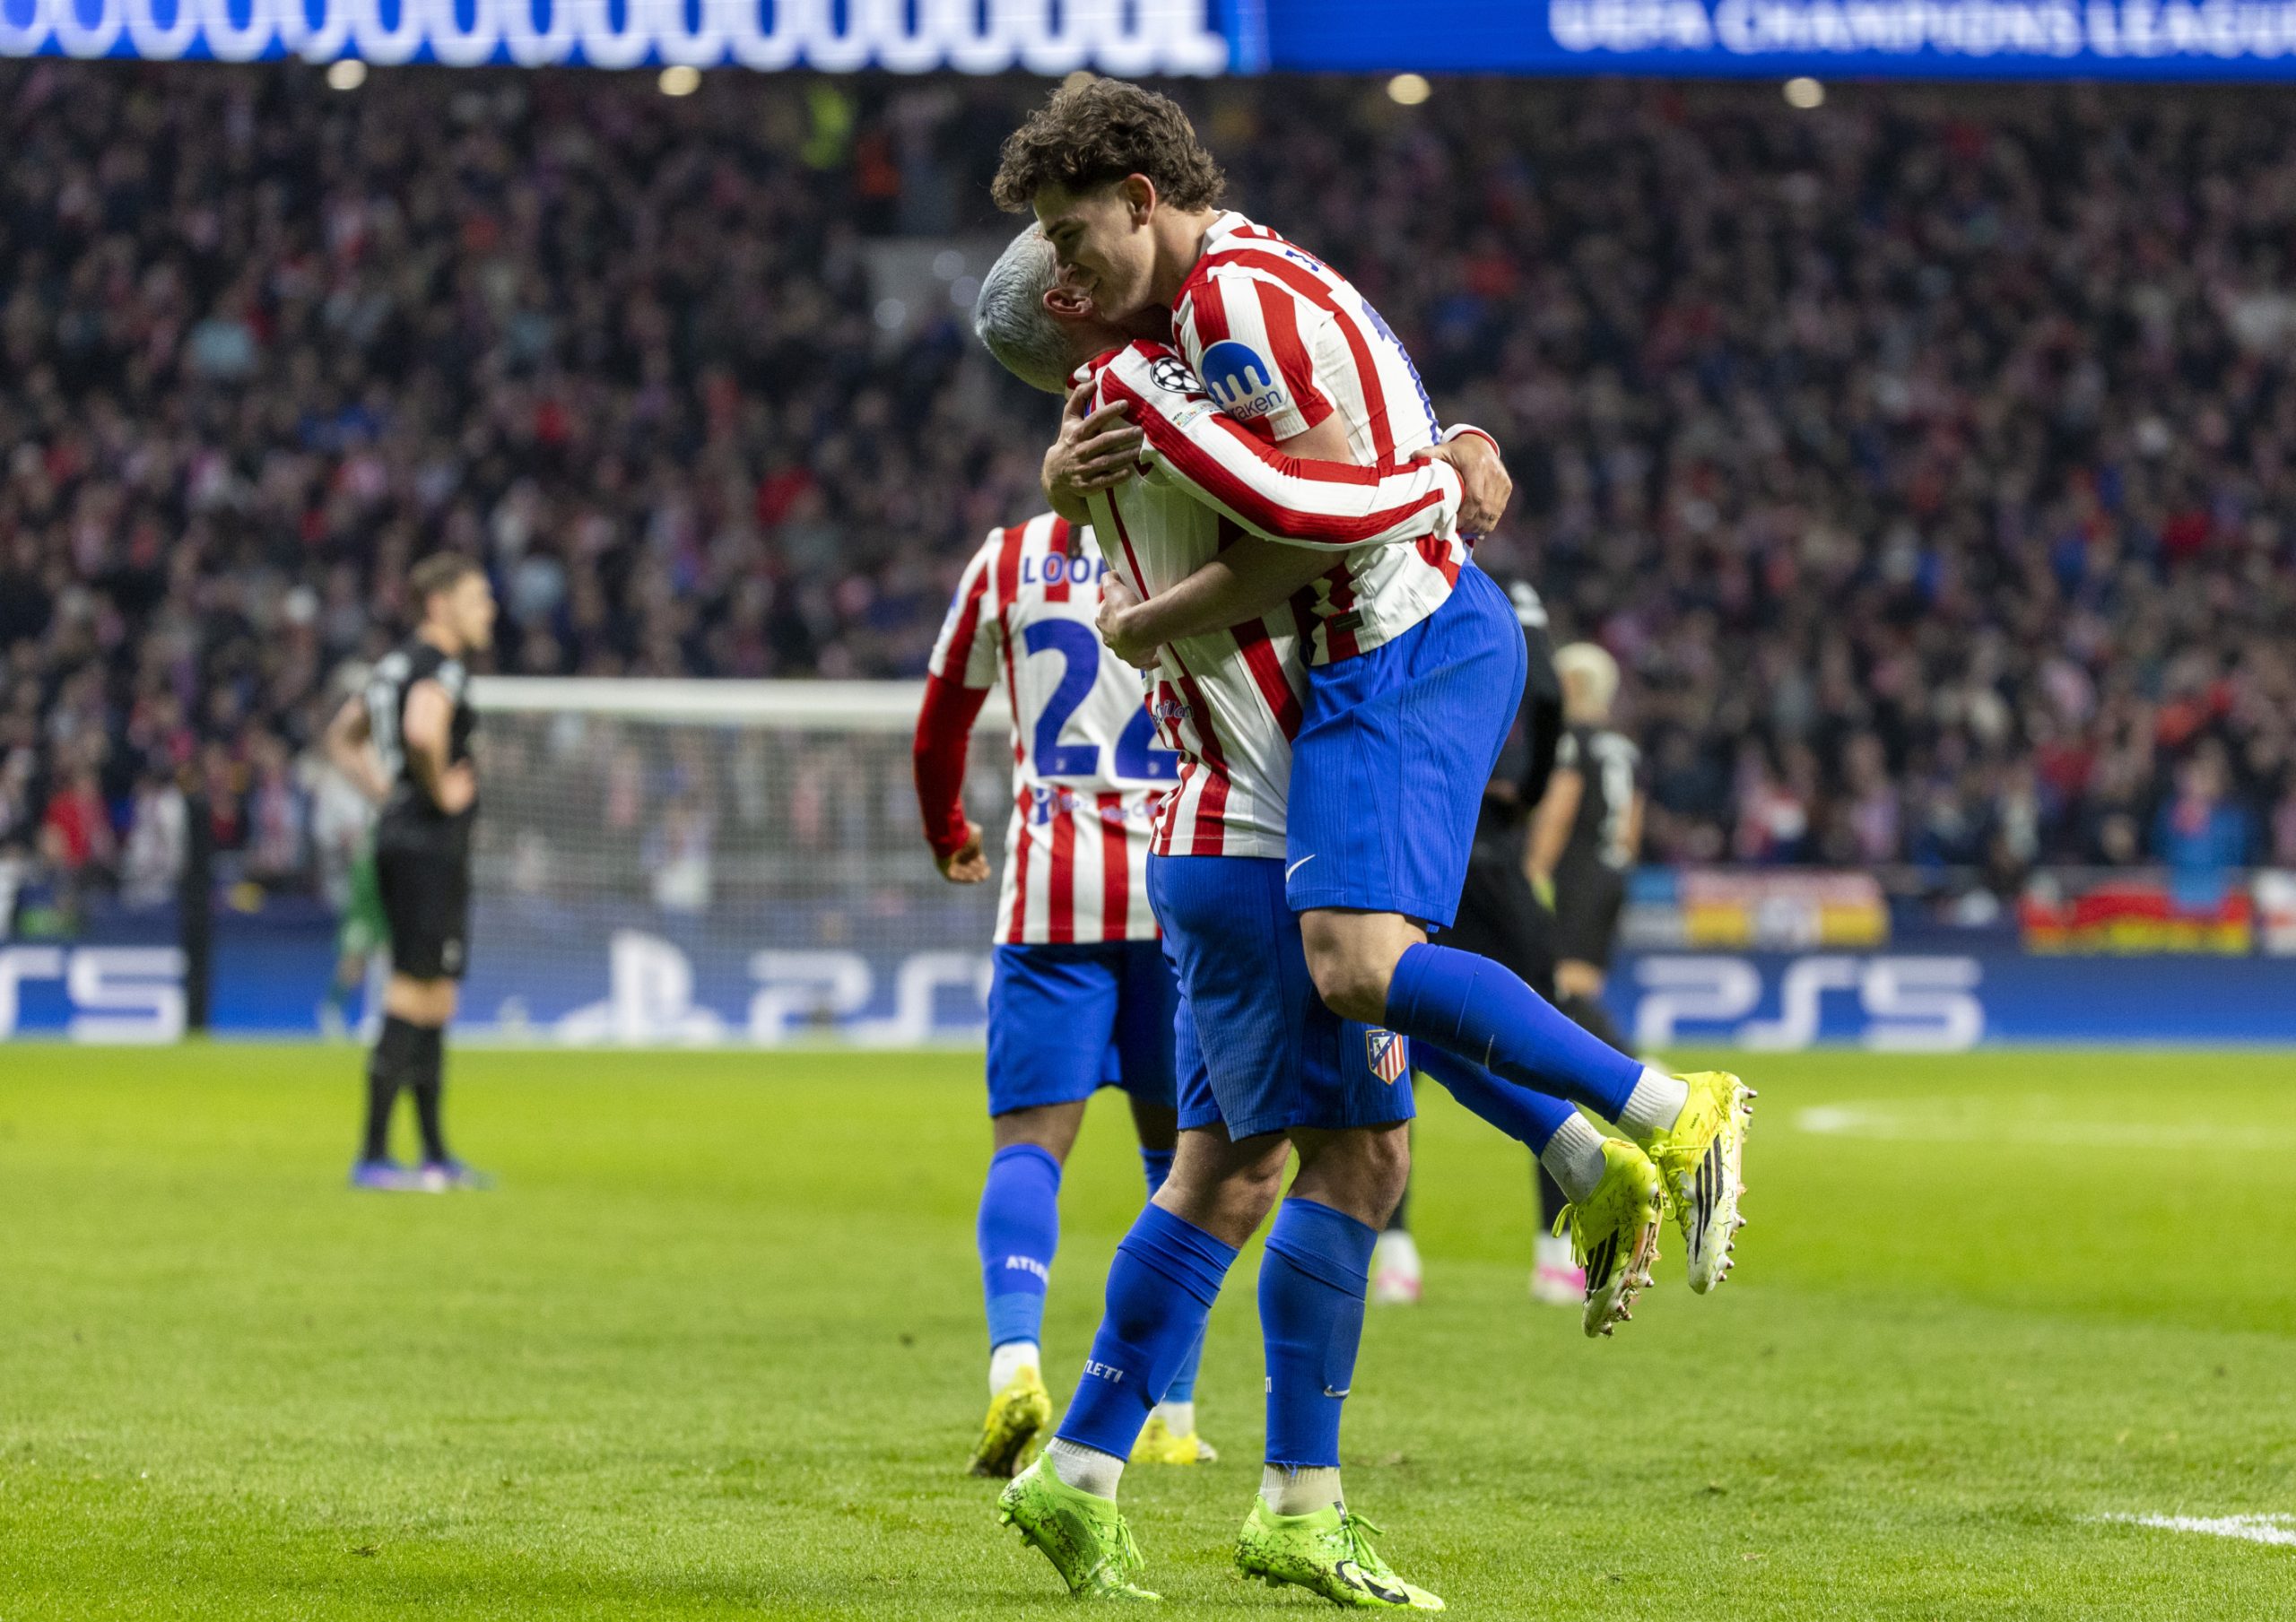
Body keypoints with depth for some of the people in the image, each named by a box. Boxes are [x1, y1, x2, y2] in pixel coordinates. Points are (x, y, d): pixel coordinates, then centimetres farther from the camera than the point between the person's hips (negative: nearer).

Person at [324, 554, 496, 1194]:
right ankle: (372, 1157, -8)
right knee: (411, 1002, -8)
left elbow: (342, 738, 28)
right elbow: (422, 732, -34)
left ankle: (436, 1155, 20)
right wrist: (440, 792, -18)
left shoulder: (396, 663, 16)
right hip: (432, 845, -10)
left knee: (435, 1005, 15)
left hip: (399, 834, 10)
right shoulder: (440, 667, -14)